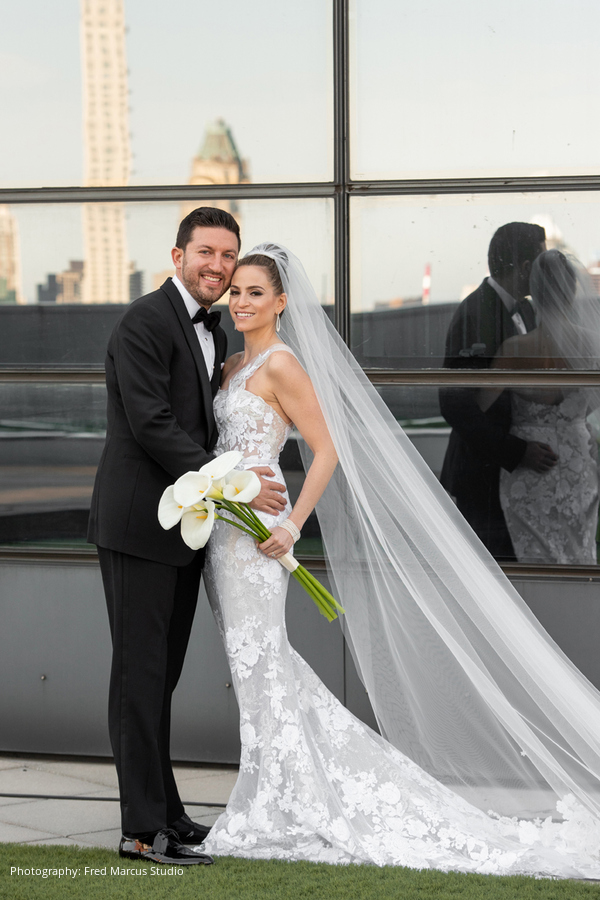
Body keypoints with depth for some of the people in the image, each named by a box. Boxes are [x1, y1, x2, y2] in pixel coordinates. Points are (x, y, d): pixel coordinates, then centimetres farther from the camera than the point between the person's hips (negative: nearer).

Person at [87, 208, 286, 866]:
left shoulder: (214, 331, 15)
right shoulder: (145, 323, -13)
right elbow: (152, 424, -20)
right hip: (139, 523, -9)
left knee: (161, 675, 14)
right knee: (140, 673, -5)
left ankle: (163, 810, 22)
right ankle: (145, 829, -1)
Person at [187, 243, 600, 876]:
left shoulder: (281, 362, -11)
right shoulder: (233, 365, 15)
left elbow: (327, 448, -14)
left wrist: (291, 524, -19)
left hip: (256, 531, -9)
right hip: (224, 530, 9)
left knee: (261, 664, -5)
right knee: (259, 662, 11)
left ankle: (276, 817, 3)